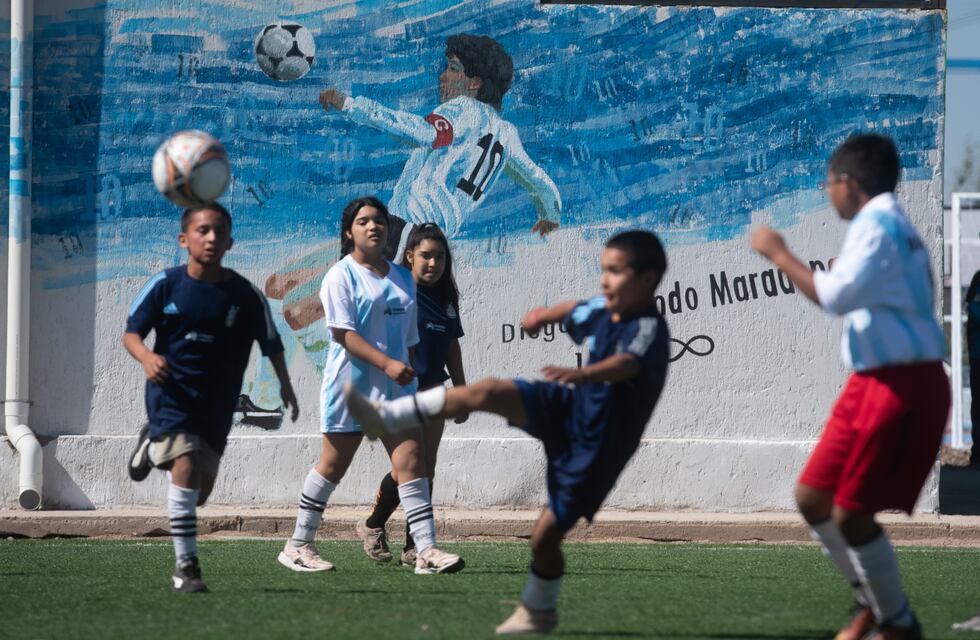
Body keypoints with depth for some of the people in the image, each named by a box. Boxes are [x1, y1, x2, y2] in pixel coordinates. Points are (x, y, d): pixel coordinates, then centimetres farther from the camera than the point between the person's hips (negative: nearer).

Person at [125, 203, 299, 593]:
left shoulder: (246, 295, -5)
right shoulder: (164, 285, -8)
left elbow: (271, 343, 7)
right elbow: (131, 333, -2)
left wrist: (285, 385, -2)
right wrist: (146, 357, -22)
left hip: (217, 405, 3)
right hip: (172, 396, -3)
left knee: (200, 493, 11)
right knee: (186, 471, -21)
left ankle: (154, 446, 43)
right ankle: (186, 566, -10)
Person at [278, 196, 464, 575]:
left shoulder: (402, 278, 14)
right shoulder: (341, 275, -6)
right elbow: (342, 332, -16)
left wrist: (408, 370, 15)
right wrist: (387, 364, -23)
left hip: (396, 387, 5)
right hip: (351, 384, -5)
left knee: (411, 461, -6)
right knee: (333, 465, 2)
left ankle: (427, 551, -11)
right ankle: (298, 546, 15)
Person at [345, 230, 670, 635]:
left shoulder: (650, 330, -25)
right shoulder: (603, 310, 0)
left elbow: (626, 364, -48)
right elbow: (575, 312, 26)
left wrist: (581, 374, -68)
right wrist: (545, 315, 47)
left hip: (595, 448, -7)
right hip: (570, 409, 7)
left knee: (546, 534, -1)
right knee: (487, 393, -15)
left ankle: (539, 611, 26)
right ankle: (384, 419, -13)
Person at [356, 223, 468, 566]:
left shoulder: (445, 298, 13)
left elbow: (452, 348, 19)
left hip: (431, 389, 7)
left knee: (426, 470, 4)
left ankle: (415, 547, 9)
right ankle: (373, 525, 14)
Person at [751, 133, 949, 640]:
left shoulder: (877, 225, -13)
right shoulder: (890, 224, 19)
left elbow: (835, 297, -24)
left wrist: (777, 253, -15)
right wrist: (843, 275, 22)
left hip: (900, 388, -10)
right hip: (873, 383, 10)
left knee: (851, 515, -8)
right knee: (813, 499, 11)